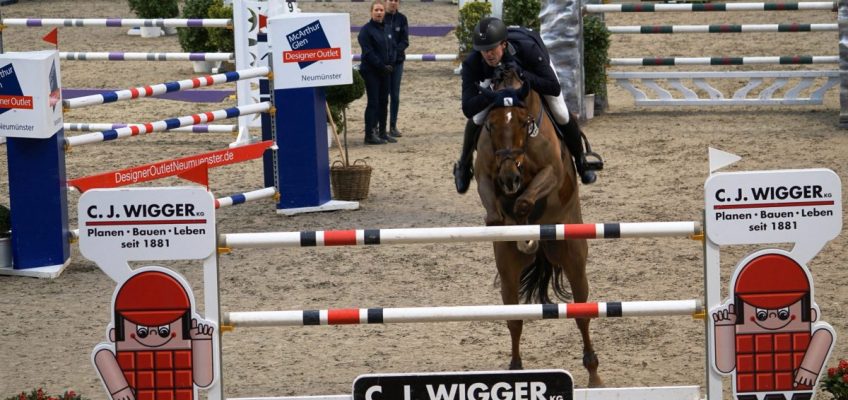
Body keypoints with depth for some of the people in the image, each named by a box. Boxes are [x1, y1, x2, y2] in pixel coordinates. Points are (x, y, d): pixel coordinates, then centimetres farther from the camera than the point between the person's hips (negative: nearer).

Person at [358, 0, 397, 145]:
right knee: (373, 102, -7)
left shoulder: (386, 29, 11)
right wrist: (381, 66, -16)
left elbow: (391, 47, 14)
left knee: (384, 102, 10)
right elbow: (368, 52, -15)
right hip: (371, 71, -7)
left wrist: (390, 64, -2)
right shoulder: (366, 30, -9)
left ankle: (382, 132, 17)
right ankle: (370, 134, -5)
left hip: (385, 71, 7)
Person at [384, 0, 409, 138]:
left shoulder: (401, 19, 4)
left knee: (395, 95, 5)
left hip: (397, 60, 3)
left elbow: (405, 41, 1)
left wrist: (394, 51, -16)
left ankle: (393, 126, 11)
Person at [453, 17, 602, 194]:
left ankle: (581, 160, 21)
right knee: (477, 119, -14)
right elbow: (468, 109, -42)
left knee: (562, 117, -10)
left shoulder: (528, 48, -46)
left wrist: (523, 75, -54)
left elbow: (554, 88, -41)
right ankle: (464, 166, 16)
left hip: (532, 69, -1)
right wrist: (489, 93, -61)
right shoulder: (472, 64, -40)